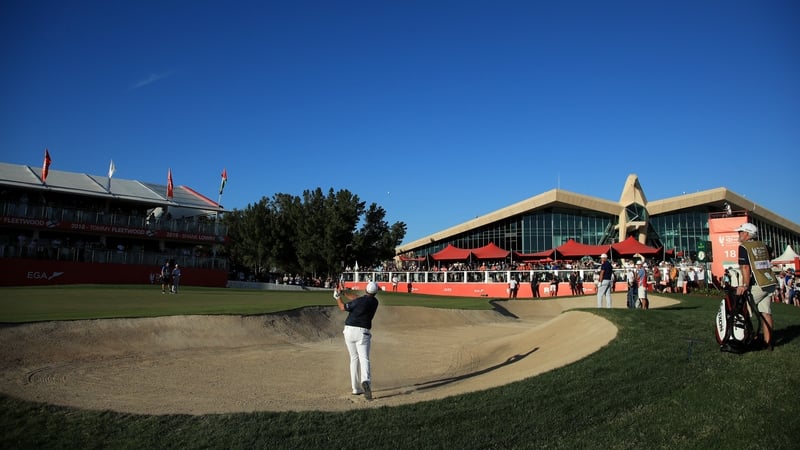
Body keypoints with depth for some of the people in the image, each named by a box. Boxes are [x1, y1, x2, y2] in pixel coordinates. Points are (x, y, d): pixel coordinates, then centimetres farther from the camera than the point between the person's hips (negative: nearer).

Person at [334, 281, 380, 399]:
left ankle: (356, 388, 17)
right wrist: (345, 293, 22)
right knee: (364, 359, -9)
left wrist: (338, 297, 20)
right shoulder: (374, 302, 5)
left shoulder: (359, 301, -8)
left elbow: (343, 307, 4)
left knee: (354, 359, 13)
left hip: (349, 330, 0)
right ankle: (365, 381, -38)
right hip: (363, 332, 0)